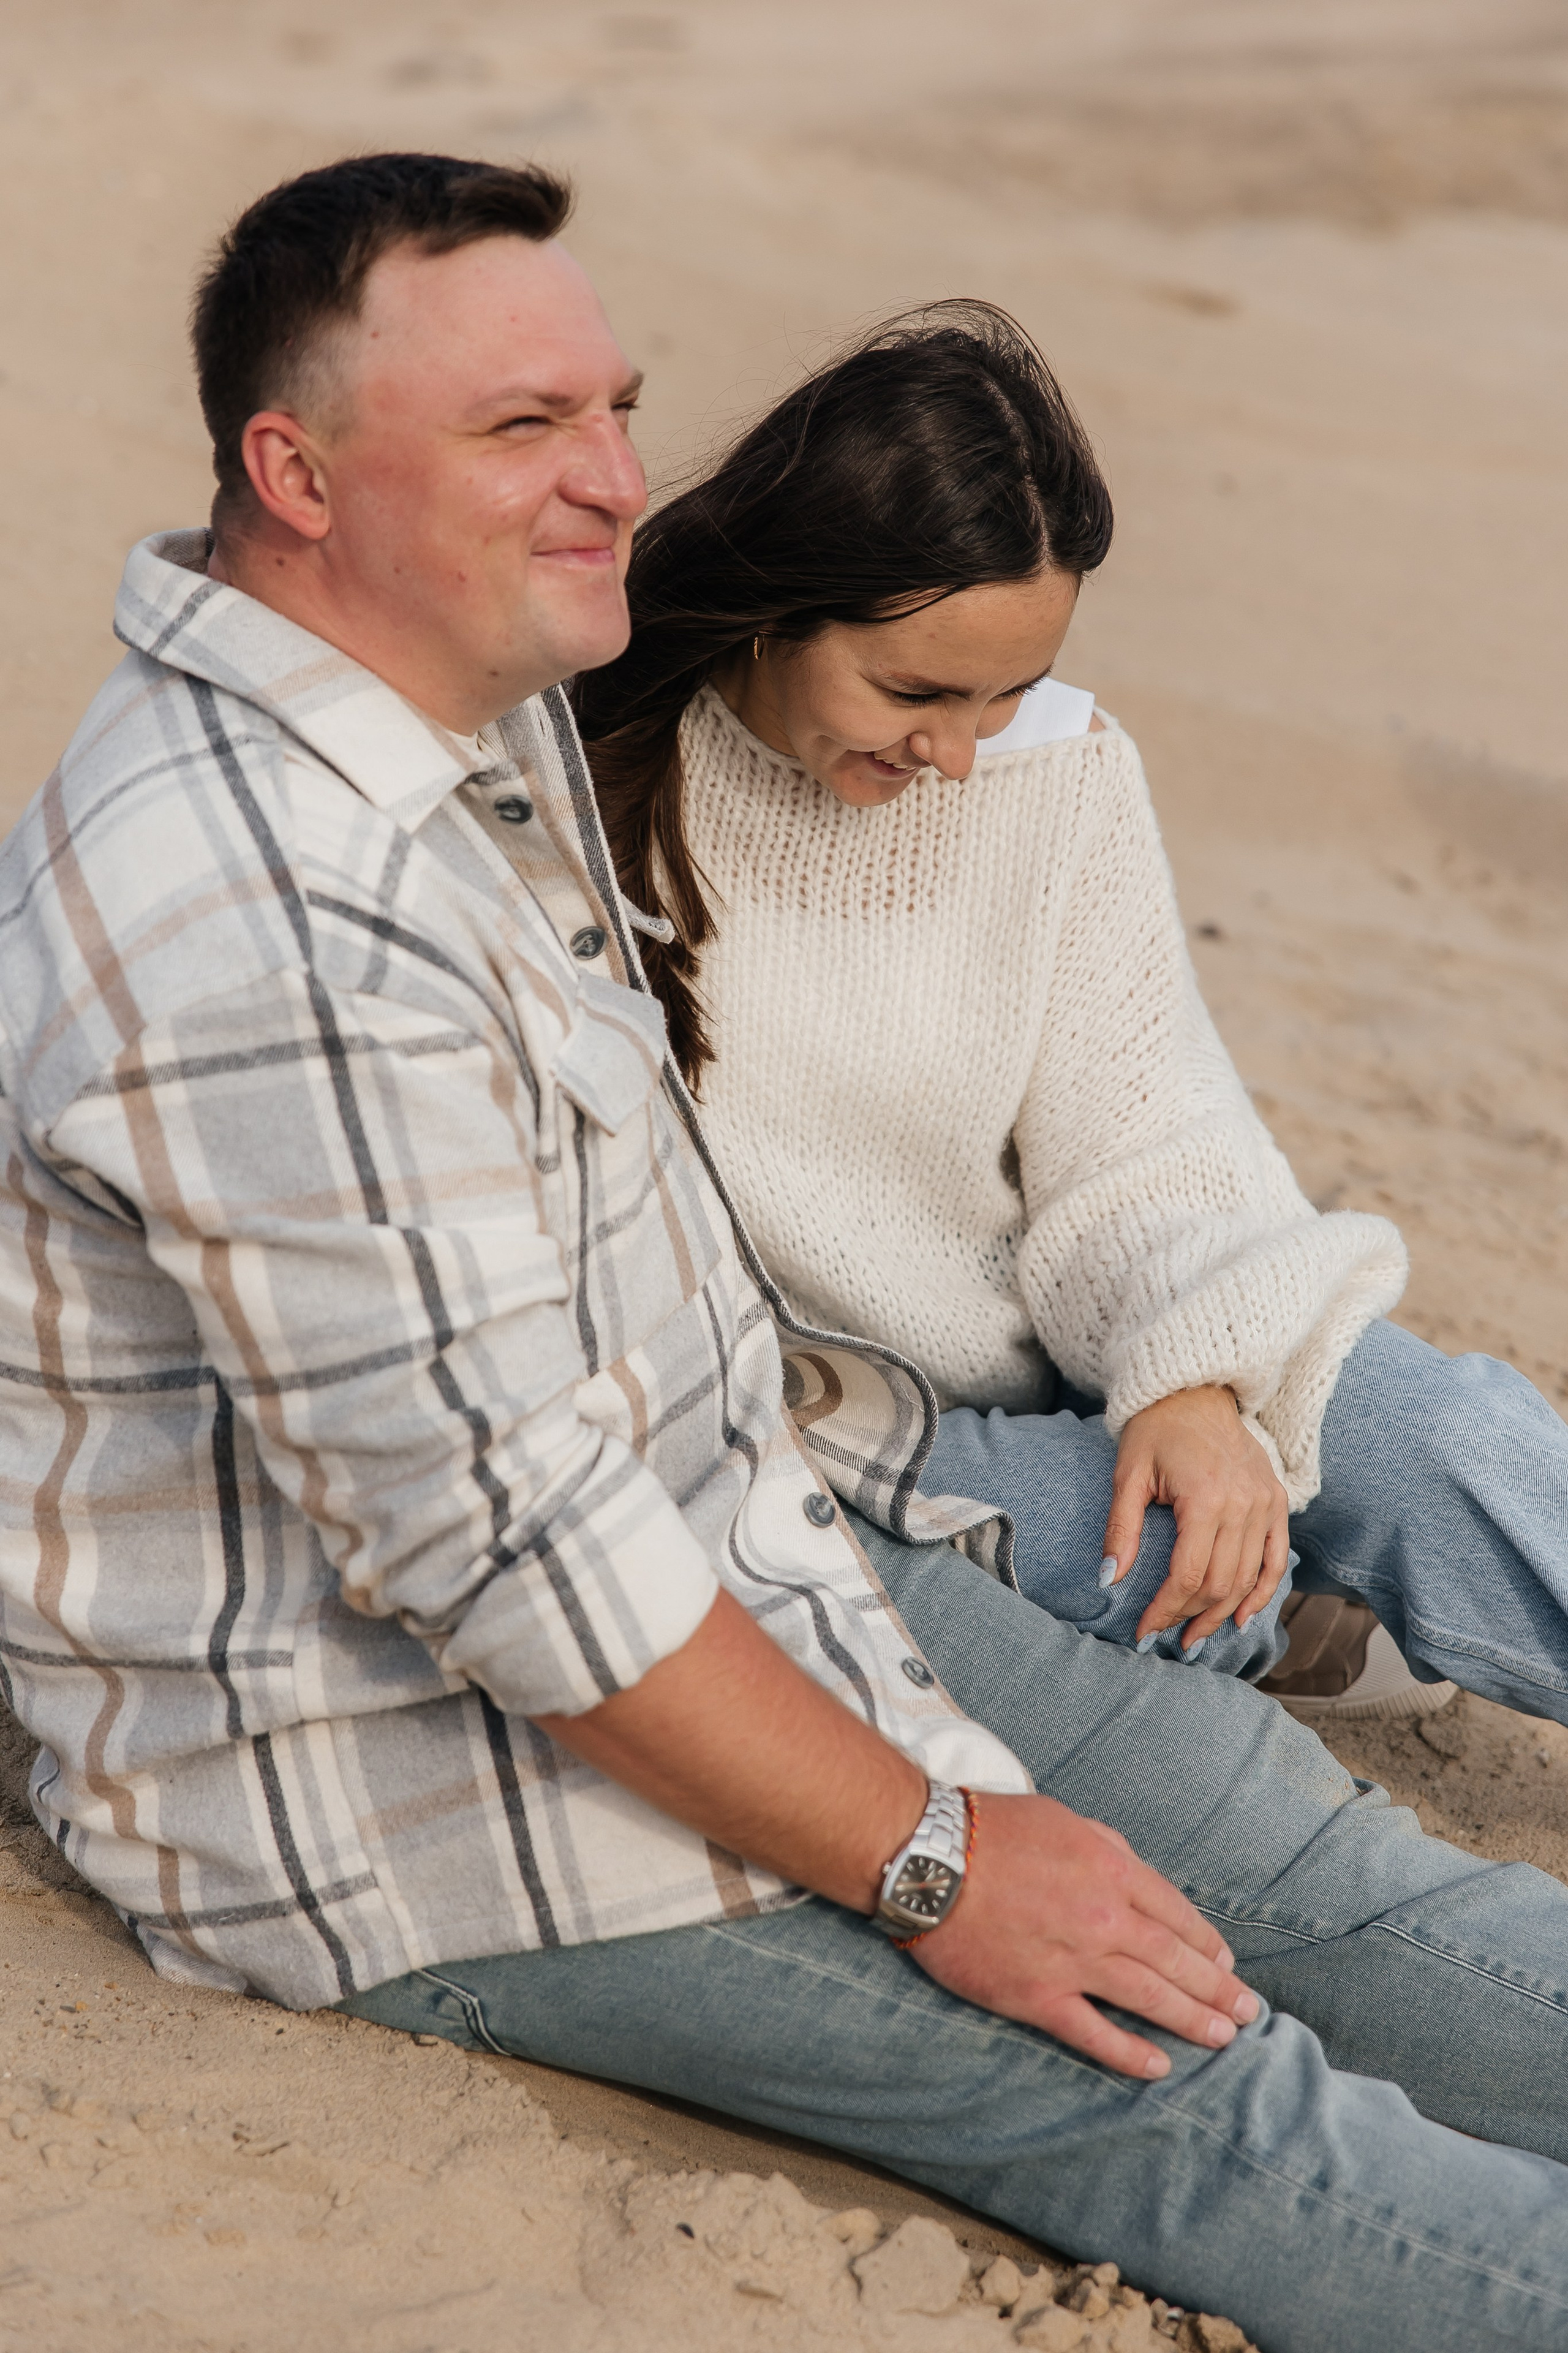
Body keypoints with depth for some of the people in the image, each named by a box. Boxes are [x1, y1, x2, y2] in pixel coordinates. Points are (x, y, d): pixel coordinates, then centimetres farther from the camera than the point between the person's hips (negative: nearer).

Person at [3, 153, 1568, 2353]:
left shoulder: (486, 710, 4)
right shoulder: (278, 935, -29)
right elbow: (497, 1534, -28)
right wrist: (925, 1860, -19)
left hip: (716, 1535, 10)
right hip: (417, 1759, -10)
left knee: (1290, 1848, 2)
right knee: (1187, 2090, -16)